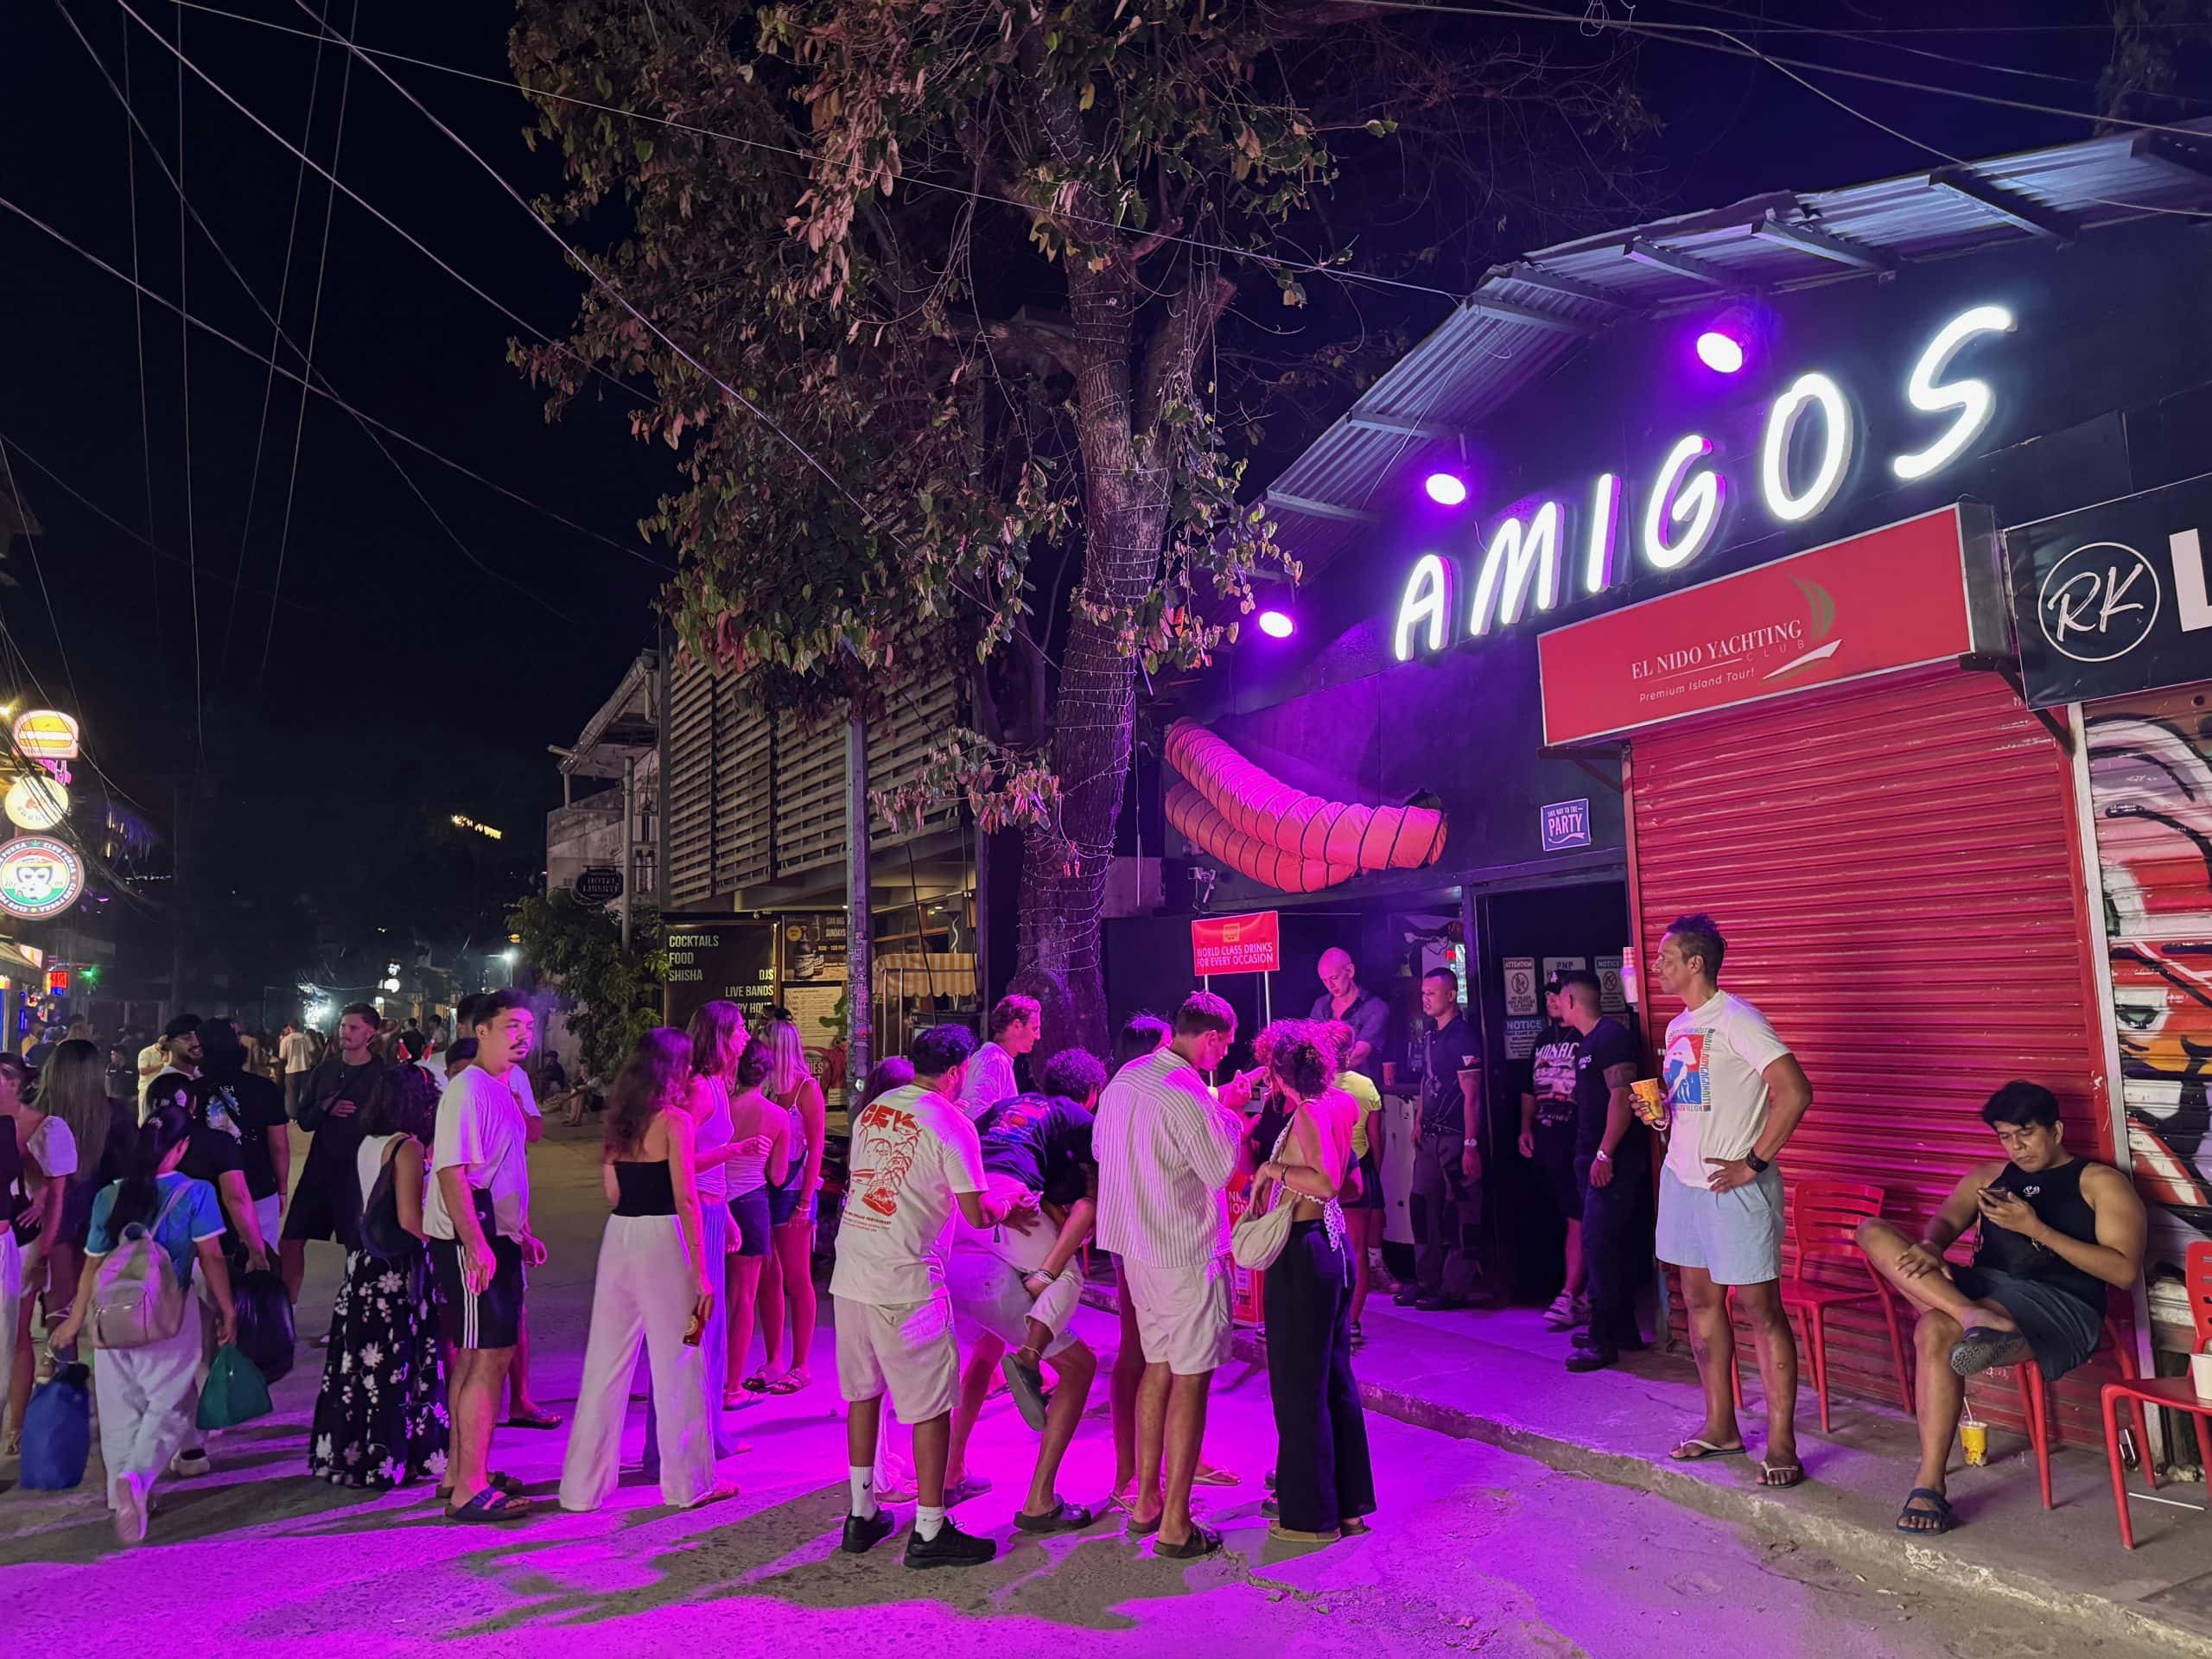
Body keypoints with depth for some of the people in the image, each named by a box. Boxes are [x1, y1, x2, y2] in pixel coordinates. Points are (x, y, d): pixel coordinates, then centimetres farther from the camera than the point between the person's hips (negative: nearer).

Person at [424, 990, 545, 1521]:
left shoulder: (502, 1090, 15)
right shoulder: (467, 1090, -16)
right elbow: (451, 1172, -23)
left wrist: (522, 1234, 24)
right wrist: (476, 1244, -28)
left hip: (497, 1238, 10)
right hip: (470, 1243, -10)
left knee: (473, 1357, 16)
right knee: (490, 1357, -9)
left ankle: (461, 1471, 26)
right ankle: (470, 1489, -4)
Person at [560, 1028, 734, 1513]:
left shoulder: (619, 1119, 10)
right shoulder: (675, 1120, -10)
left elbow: (613, 1190, 12)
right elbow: (686, 1200, -13)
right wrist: (701, 1272, -11)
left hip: (618, 1237, 6)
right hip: (662, 1239, -6)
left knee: (606, 1362, 13)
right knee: (678, 1364, 5)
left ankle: (584, 1485, 20)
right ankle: (689, 1481, 15)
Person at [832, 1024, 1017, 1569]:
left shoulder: (871, 1111, 10)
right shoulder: (951, 1124, -9)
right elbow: (977, 1214, -9)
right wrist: (1007, 1208, 12)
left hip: (850, 1273, 7)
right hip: (905, 1283, -7)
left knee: (862, 1391, 18)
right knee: (930, 1404, 4)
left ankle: (862, 1515, 28)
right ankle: (929, 1532, 10)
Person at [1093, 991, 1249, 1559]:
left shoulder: (1124, 1078, 5)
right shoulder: (1187, 1094, -22)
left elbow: (1101, 1146, 16)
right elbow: (1221, 1169, -16)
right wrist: (1230, 1120, -2)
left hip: (1135, 1246, 9)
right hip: (1188, 1251, -8)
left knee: (1158, 1367, 19)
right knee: (1191, 1379, 1)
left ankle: (1147, 1502, 27)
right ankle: (1175, 1526, 7)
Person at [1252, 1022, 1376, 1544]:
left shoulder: (1307, 1113, -17)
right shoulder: (1337, 1107, 7)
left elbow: (1327, 1182, -29)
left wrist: (1272, 1169, -18)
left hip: (1302, 1252, -9)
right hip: (1333, 1244, 9)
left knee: (1299, 1384, 3)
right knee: (1335, 1378, 17)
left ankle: (1311, 1514, 14)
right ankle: (1350, 1503, 27)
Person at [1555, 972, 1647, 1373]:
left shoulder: (1611, 1036, -15)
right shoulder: (1588, 1040, 16)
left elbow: (1622, 1096, -22)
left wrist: (1604, 1154, -24)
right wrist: (1569, 1095, 34)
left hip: (1613, 1162, -10)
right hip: (1596, 1159, 10)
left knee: (1599, 1245, -9)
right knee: (1614, 1246, 15)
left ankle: (1604, 1340, -5)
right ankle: (1622, 1329, 23)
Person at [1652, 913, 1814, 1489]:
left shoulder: (1736, 1020, -15)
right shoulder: (1677, 1027, 12)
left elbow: (1795, 1091, -23)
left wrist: (1754, 1162, -20)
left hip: (1732, 1185, -9)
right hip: (1682, 1178, 9)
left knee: (1759, 1307, -2)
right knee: (1700, 1300, 13)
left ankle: (1781, 1442, 6)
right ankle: (1720, 1425, 25)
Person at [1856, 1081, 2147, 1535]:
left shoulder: (2099, 1182, 8)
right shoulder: (1987, 1176, 24)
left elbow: (2125, 1271, -3)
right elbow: (1946, 1220, 10)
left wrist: (2036, 1229, -12)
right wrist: (1930, 1246, -16)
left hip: (2060, 1307, -6)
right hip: (1979, 1288, 6)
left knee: (1936, 1330, -35)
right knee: (1874, 1232, -17)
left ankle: (1930, 1486, -29)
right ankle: (1979, 1320, -35)